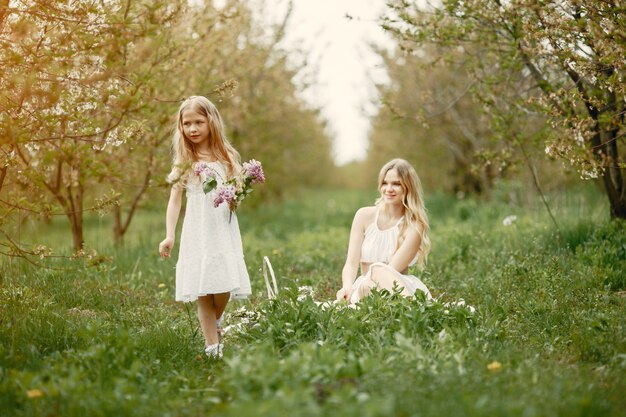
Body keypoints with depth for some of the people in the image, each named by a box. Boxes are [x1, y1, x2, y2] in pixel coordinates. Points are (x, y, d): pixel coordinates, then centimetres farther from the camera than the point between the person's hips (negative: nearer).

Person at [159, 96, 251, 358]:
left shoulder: (225, 157, 7)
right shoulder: (184, 161, 5)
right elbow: (175, 200, 3)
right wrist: (169, 235, -6)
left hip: (223, 231, 1)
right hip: (196, 234, 0)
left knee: (224, 289, -7)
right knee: (203, 293, -3)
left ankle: (214, 324, 22)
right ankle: (212, 345, 3)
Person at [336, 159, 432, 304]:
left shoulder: (414, 226, -4)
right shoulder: (364, 215, 4)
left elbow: (392, 269, -14)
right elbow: (351, 263, -4)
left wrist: (368, 282, -34)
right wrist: (348, 287, -26)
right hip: (366, 291, 1)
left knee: (380, 271, -35)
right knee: (378, 270, -34)